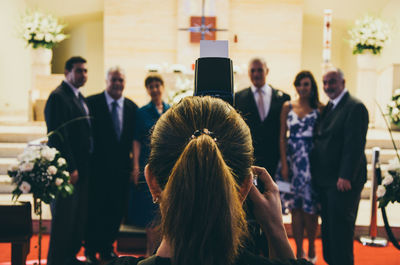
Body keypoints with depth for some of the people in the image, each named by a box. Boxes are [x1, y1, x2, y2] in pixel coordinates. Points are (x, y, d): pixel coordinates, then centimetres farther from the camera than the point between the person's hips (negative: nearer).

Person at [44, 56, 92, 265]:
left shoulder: (80, 98, 17)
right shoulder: (58, 97, -12)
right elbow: (58, 136, -18)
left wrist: (85, 166, 15)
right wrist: (70, 169, -19)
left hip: (81, 168, 9)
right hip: (67, 169, -9)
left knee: (79, 216, 14)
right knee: (63, 217, 0)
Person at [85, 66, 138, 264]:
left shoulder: (131, 107, 9)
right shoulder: (92, 103, -5)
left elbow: (133, 138, 10)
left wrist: (132, 164, 2)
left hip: (121, 168, 4)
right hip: (98, 167, -4)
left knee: (116, 211, 10)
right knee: (95, 210, 3)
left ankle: (107, 248, 27)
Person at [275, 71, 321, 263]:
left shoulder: (319, 109, 2)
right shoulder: (288, 107, 6)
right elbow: (282, 137, 4)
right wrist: (284, 164, -2)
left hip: (313, 160, -1)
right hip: (292, 160, 1)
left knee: (310, 208, 0)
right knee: (295, 208, 4)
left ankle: (311, 249, 20)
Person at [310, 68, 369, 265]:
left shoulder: (355, 107, -12)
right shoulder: (327, 107, 15)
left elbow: (355, 145, -18)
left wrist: (346, 176, -22)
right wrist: (316, 171, 10)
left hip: (343, 180, -8)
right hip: (324, 179, 8)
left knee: (340, 225, -2)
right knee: (328, 225, 15)